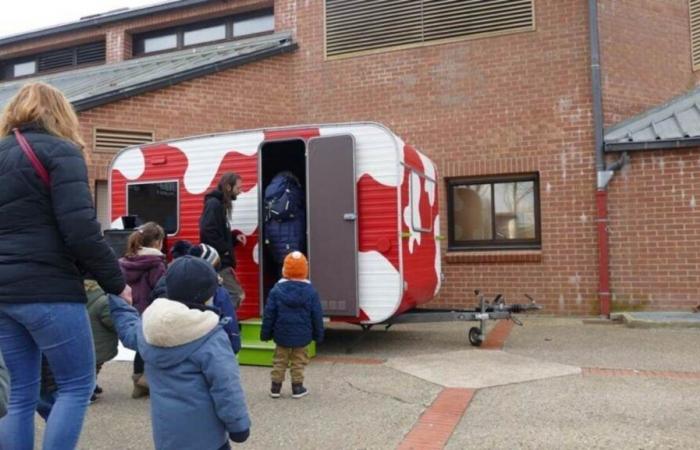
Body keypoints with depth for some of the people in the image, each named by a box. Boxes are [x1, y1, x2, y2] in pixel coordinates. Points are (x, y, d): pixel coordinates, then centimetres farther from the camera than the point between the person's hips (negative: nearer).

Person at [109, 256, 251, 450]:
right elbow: (225, 386, -20)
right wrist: (239, 424, -10)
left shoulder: (149, 326, 2)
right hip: (201, 430, -6)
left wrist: (114, 296, 38)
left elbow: (129, 331, 26)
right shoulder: (210, 336, -19)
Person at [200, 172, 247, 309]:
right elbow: (207, 232, -25)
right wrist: (225, 250, -19)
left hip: (222, 261, 10)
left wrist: (235, 236, 6)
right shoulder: (213, 204, -13)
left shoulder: (221, 204, 16)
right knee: (237, 295, -12)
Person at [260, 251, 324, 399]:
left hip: (281, 335, 1)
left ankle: (275, 387, 20)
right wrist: (318, 335, 7)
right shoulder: (310, 291, -8)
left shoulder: (277, 290, -8)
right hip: (302, 336, -1)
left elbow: (269, 314, -4)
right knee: (298, 361, 12)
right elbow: (317, 316, -4)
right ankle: (297, 387, 15)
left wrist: (265, 333, 6)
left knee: (279, 361, 15)